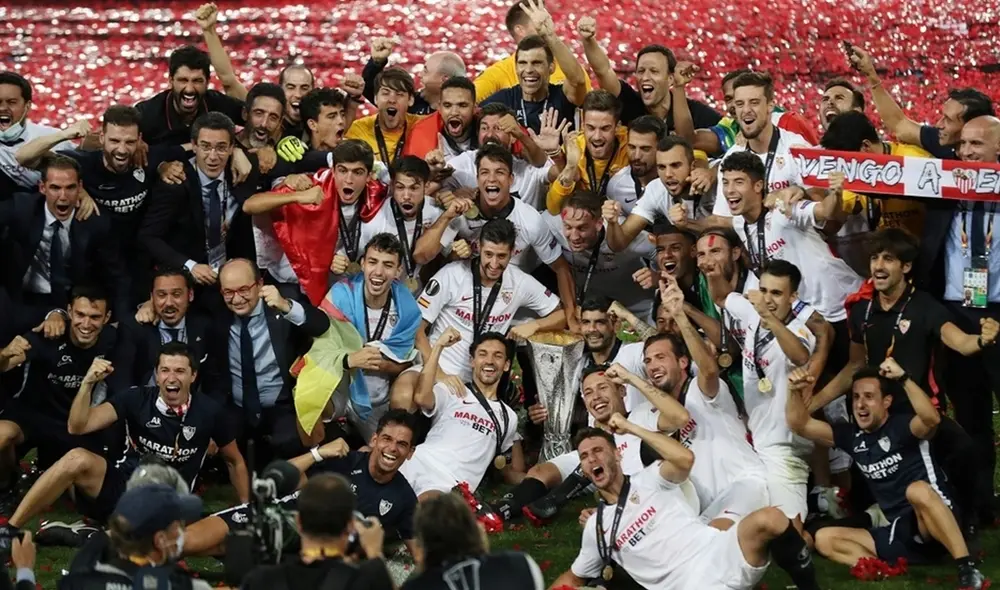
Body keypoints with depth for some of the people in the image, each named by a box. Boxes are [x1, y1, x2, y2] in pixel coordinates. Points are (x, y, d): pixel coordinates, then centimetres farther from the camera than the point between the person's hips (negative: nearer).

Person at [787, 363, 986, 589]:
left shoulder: (902, 426, -7)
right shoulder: (852, 436, 10)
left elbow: (932, 419, -31)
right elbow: (800, 425, 8)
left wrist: (903, 378, -38)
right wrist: (796, 392, -10)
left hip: (937, 528, -7)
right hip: (900, 533, 7)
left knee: (918, 490, -38)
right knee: (824, 538, -3)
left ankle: (967, 569, -36)